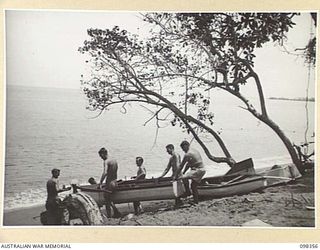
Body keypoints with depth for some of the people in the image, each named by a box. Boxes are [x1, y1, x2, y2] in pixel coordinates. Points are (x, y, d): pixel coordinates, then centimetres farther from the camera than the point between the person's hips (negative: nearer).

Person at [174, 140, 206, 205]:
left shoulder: (187, 154, -12)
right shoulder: (195, 151, 19)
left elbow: (181, 166, -7)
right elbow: (188, 164, 25)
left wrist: (176, 175, 0)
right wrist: (183, 173, 27)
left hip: (197, 170, -10)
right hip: (202, 170, 10)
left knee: (184, 178, -21)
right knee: (194, 185, 17)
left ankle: (187, 192, -13)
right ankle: (196, 201, 22)